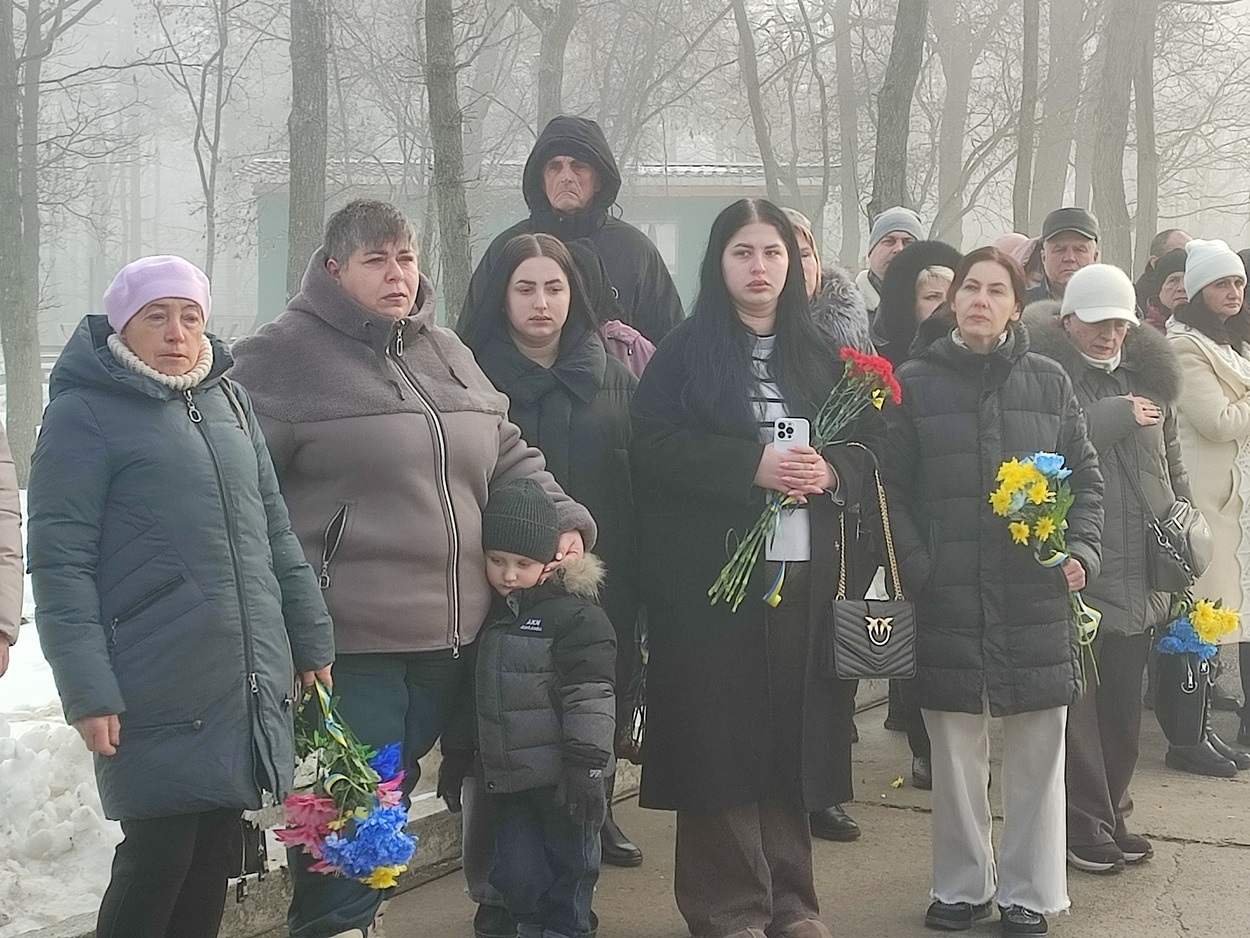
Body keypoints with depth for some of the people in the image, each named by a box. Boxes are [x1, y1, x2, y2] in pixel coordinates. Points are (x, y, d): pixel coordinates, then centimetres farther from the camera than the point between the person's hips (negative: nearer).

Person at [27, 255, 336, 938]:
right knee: (158, 860, -3)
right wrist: (87, 692, -17)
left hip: (249, 693, 6)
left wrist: (312, 642, 17)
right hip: (158, 700, -6)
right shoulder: (84, 414, -5)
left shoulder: (228, 402, 15)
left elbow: (273, 532, 20)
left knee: (211, 861, 11)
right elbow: (60, 563, -10)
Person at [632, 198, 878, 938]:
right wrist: (753, 465, -17)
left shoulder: (821, 353, 15)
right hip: (712, 575, -3)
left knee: (795, 732, 4)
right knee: (723, 736, -3)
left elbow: (869, 450, 12)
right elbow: (654, 445, -9)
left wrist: (831, 471, -10)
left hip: (807, 573, 4)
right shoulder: (686, 351, 2)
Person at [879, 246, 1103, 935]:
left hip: (1037, 596, 1)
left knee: (1037, 750, 6)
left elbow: (1085, 477, 10)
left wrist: (1081, 549, -4)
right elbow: (892, 487, 1)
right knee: (956, 752, 7)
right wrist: (916, 567, -10)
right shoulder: (916, 382, 3)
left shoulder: (1047, 382, 7)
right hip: (948, 597, -1)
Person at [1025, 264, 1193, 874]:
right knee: (1078, 698, -1)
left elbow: (1172, 462, 23)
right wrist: (1115, 416, -17)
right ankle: (1084, 825, 9)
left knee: (1124, 701, 13)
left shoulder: (1148, 371, 14)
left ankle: (1110, 814, 25)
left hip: (1139, 571, 7)